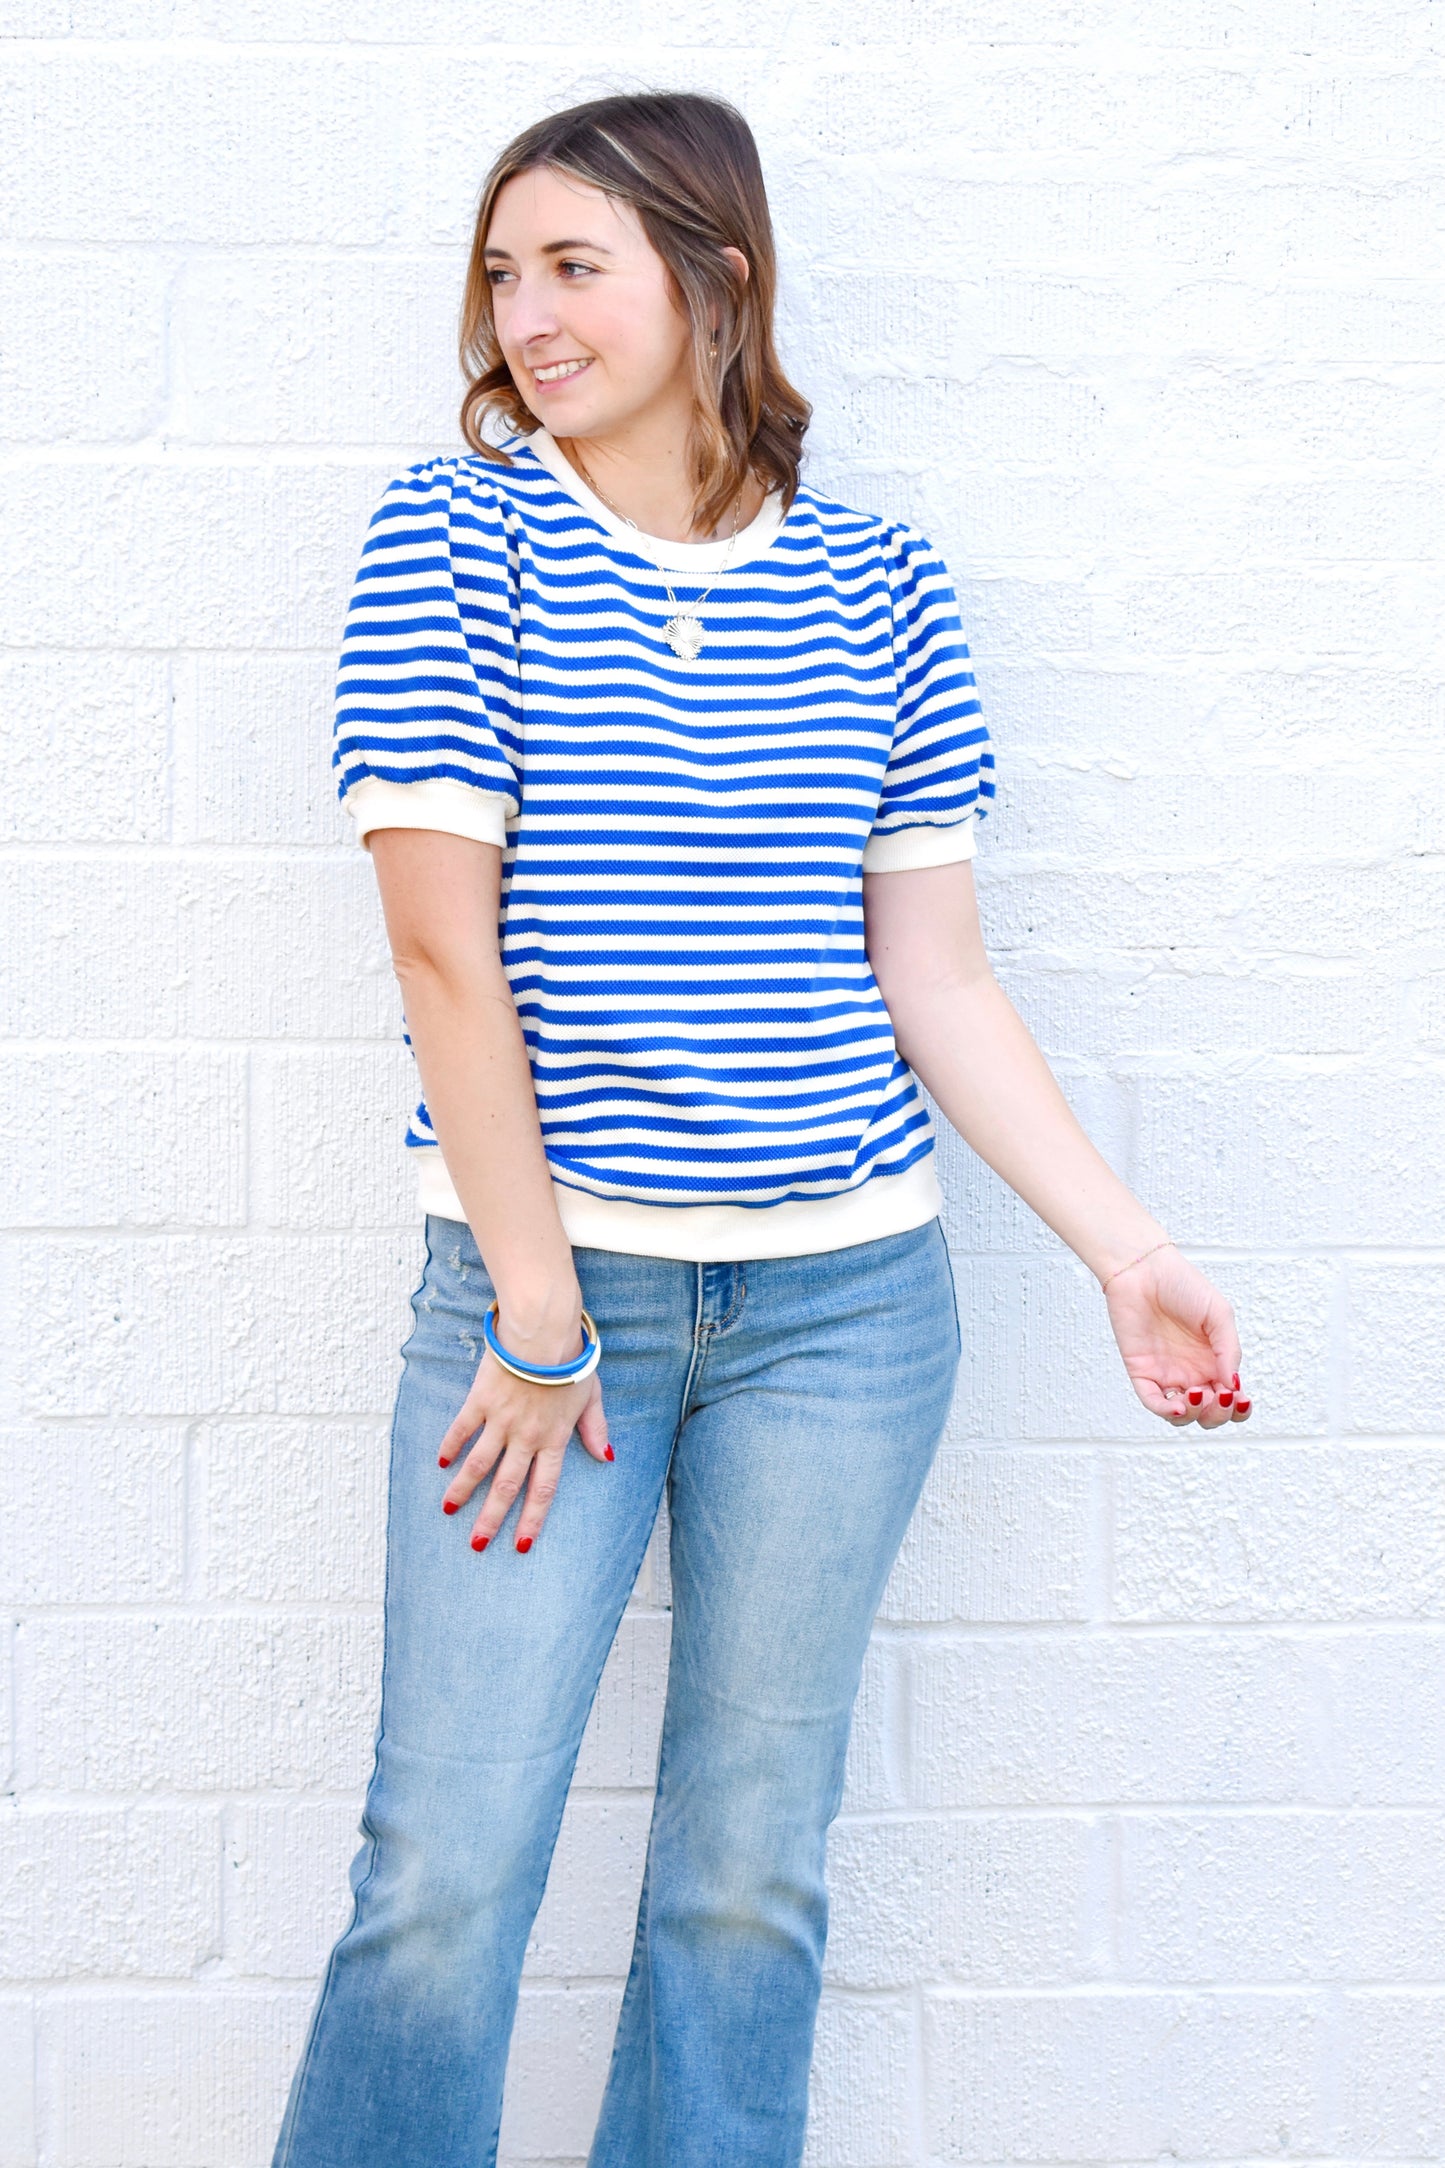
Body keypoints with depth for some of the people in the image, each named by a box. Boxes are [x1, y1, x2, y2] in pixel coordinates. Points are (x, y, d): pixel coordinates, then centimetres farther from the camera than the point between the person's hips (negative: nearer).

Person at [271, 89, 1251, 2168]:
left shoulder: (879, 586, 5)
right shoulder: (458, 532, -2)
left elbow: (935, 977, 7)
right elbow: (444, 945, -8)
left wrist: (1131, 1254, 1)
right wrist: (538, 1314, -11)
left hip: (845, 1299, 2)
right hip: (539, 1276, -2)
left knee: (753, 1872, 11)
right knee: (448, 1868, 0)